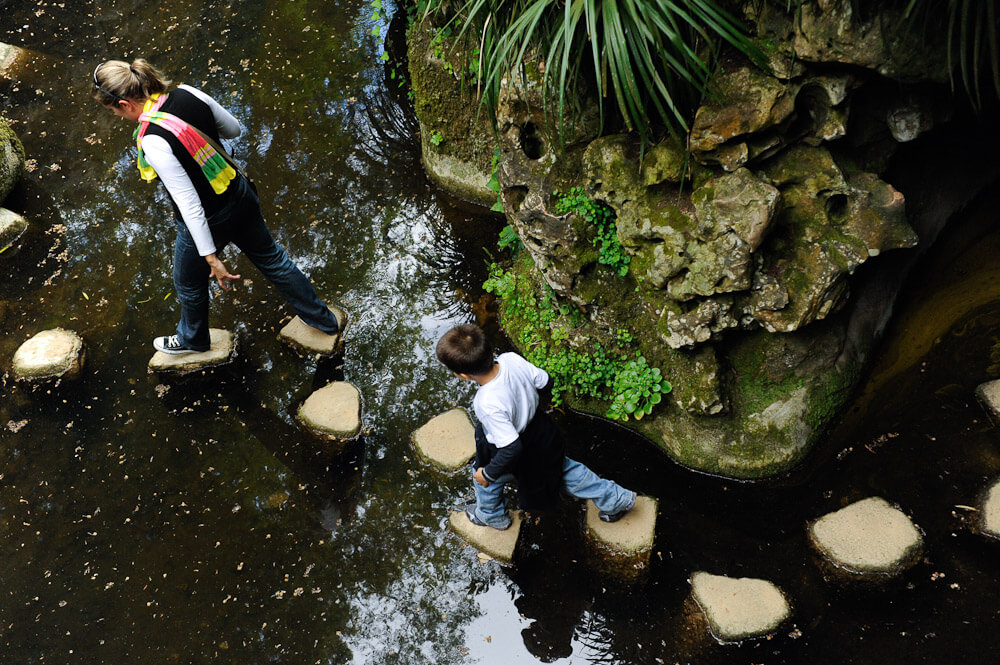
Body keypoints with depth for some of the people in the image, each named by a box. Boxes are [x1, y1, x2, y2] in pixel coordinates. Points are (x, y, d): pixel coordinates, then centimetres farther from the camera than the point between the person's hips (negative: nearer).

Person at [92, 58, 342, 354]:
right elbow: (234, 129, 4)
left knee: (189, 285, 25)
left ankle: (192, 339, 54)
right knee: (270, 257, 28)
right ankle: (323, 319, 44)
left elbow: (189, 204, -28)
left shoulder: (153, 143, -31)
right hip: (240, 194, 6)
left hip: (207, 222, -6)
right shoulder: (187, 93, -12)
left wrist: (211, 257, -21)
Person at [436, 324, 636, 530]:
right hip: (540, 427, 6)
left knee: (484, 479, 27)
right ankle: (616, 499, 46)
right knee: (563, 467, 31)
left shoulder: (488, 405, -42)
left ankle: (491, 516, 57)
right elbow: (545, 382, -8)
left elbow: (512, 448, -34)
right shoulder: (512, 359, -25)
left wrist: (488, 474, -19)